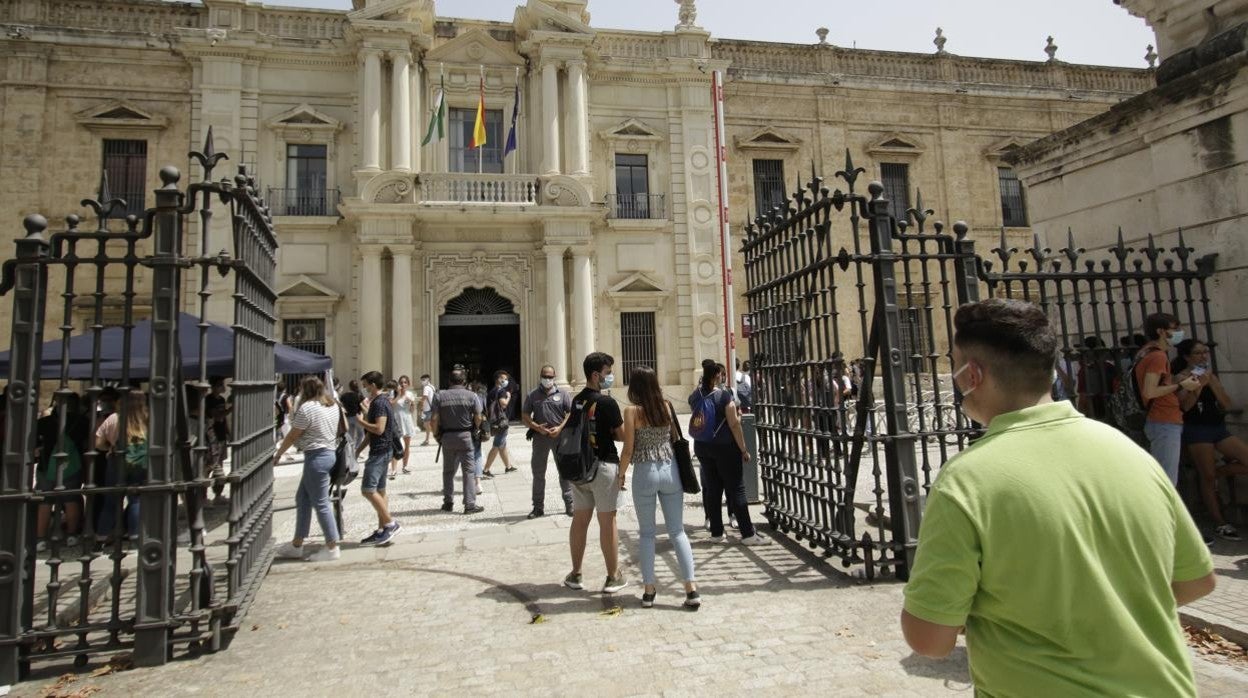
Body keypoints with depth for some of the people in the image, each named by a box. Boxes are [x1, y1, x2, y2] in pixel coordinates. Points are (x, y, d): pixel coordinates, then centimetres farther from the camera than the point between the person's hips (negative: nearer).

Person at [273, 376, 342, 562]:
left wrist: (278, 454, 4)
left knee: (320, 503, -2)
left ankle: (332, 548, 5)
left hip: (316, 457, -9)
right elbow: (340, 429, 14)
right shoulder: (333, 405, 10)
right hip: (328, 452, 9)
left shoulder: (307, 408, -14)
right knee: (302, 499, 17)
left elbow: (292, 436, -8)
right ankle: (296, 546, 24)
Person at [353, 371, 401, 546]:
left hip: (380, 452, -10)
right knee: (379, 491, 11)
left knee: (368, 489, -13)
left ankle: (391, 524, -9)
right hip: (380, 452, 10)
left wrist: (361, 421, -11)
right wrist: (360, 448, 24)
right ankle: (382, 531, 15)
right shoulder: (377, 402, 17)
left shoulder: (379, 403, -15)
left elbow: (378, 429, -25)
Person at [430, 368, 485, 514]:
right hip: (465, 436, -2)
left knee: (448, 470, 15)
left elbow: (435, 419, -5)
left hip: (447, 437, 2)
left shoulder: (439, 396, -2)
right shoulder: (471, 396, -5)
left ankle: (448, 502, 22)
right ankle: (470, 504, -1)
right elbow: (478, 418, -6)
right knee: (469, 470, 1)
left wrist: (436, 435, 7)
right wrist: (475, 430, 12)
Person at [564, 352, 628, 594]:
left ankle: (575, 574, 22)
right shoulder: (607, 402, -15)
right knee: (607, 522, 2)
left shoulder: (576, 400, 6)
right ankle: (613, 577, 12)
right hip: (604, 465, -6)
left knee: (580, 520, 13)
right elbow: (622, 435, -10)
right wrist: (613, 431, 11)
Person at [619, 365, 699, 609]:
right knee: (677, 531, 9)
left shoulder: (632, 411, -9)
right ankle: (691, 589, 6)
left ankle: (649, 590, 15)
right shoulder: (667, 406, 2)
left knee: (647, 533, 10)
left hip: (645, 473, -3)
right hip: (670, 469, 3)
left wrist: (621, 473, 5)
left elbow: (628, 449, -8)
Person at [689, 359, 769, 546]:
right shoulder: (724, 395, -13)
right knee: (736, 490, 0)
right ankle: (748, 534, 4)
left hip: (702, 447, 6)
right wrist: (744, 449, -8)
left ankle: (716, 531, 17)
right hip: (725, 447, -5)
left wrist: (701, 383, 22)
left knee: (712, 489, 11)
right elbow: (734, 424, -15)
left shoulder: (695, 396, 2)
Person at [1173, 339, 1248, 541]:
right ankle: (1220, 524, 5)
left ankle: (1218, 472, 16)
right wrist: (1200, 384, -19)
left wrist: (1212, 382, -5)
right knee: (1207, 477, -4)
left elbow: (1227, 405, 5)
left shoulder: (1211, 375, 13)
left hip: (1219, 428, 6)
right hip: (1196, 431, -6)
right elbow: (1185, 406, -16)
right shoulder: (1181, 377, -4)